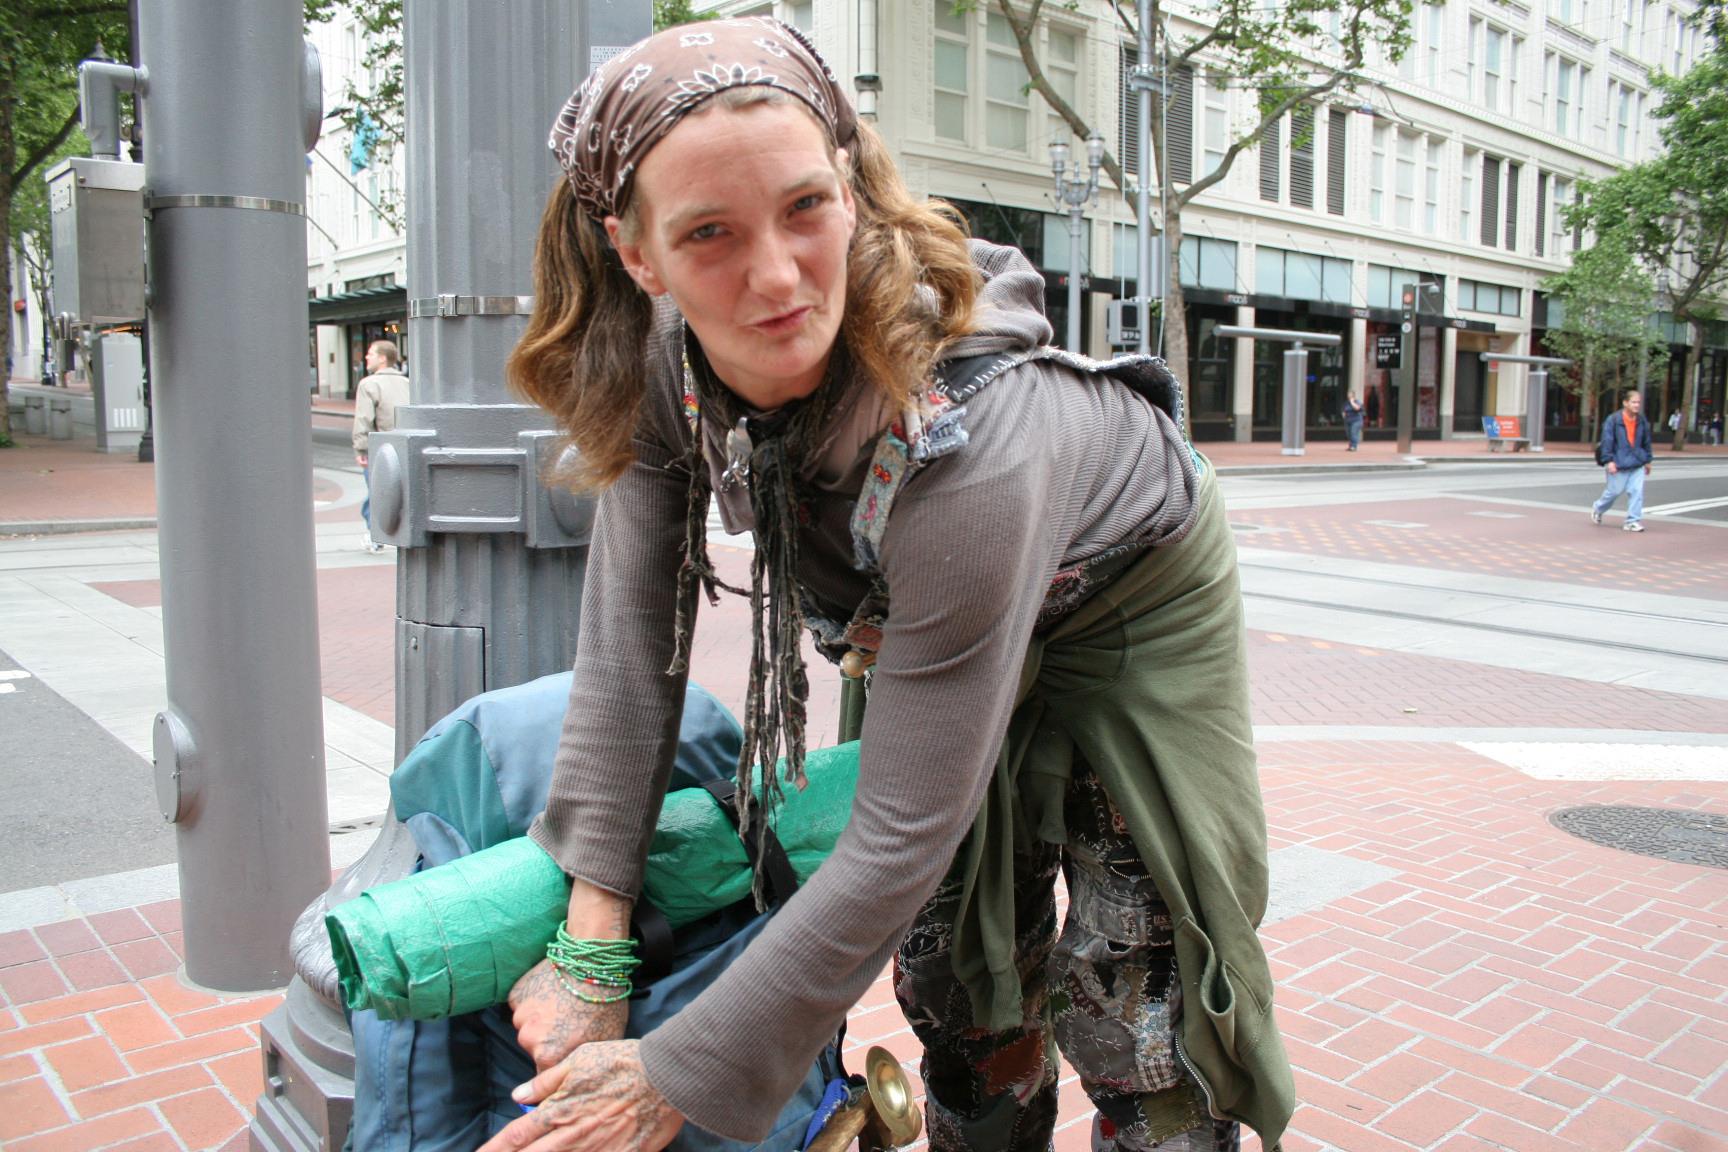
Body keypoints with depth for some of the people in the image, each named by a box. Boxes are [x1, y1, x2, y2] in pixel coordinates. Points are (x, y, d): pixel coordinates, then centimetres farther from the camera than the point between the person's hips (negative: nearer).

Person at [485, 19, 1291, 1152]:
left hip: (1132, 594, -4)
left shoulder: (960, 429, -44)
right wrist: (592, 942, -19)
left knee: (1128, 1003, -2)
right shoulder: (660, 357, -26)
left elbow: (902, 838, -37)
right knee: (960, 983, 13)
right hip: (921, 602, 5)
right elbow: (631, 647, -18)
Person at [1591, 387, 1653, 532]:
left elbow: (1646, 442, 16)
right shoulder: (1613, 420, -10)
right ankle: (1597, 509, 32)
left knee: (1637, 491, -4)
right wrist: (1609, 460, -17)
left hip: (1637, 463, 4)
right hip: (1618, 464, -4)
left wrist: (1648, 460, 18)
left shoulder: (1642, 421, 7)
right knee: (1614, 491, 4)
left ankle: (1633, 521, 2)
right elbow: (1607, 441, -12)